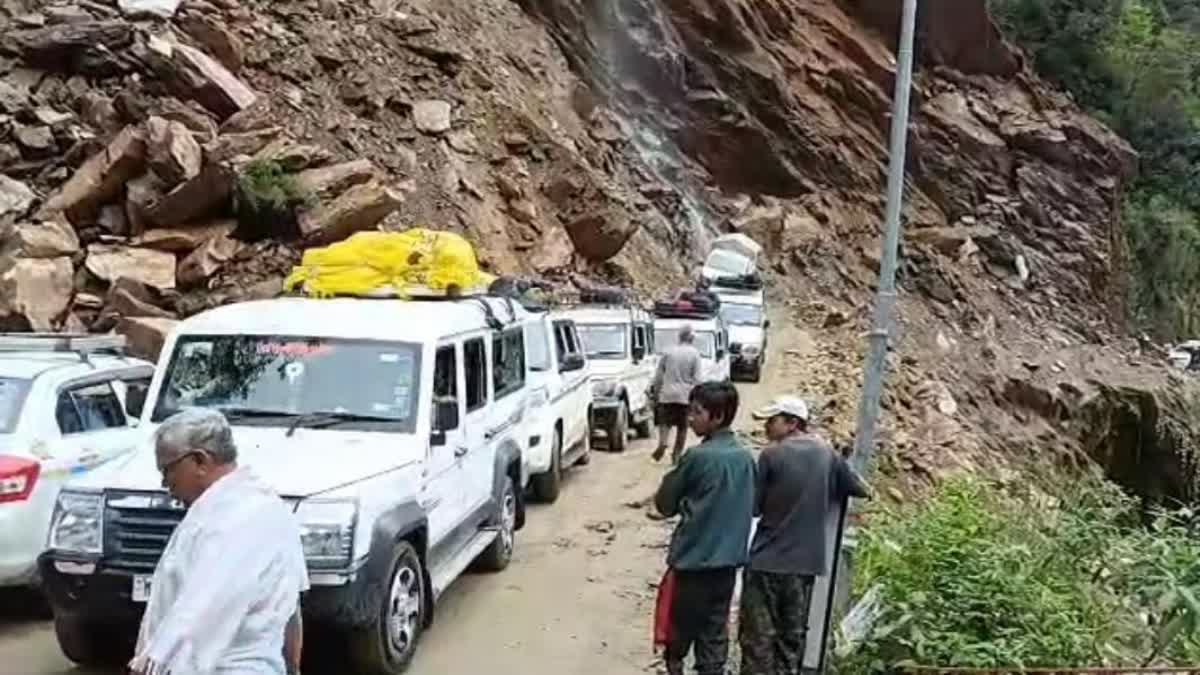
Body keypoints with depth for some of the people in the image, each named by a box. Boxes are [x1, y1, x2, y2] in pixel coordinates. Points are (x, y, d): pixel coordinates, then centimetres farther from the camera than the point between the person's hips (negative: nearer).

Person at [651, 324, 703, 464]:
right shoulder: (694, 354, -4)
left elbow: (659, 375, 7)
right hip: (685, 395, -1)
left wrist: (656, 392, 16)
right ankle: (676, 455, 11)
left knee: (665, 421, 12)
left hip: (667, 394, 1)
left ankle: (662, 442, -15)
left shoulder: (669, 352, 3)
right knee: (682, 427, 9)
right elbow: (696, 379, -5)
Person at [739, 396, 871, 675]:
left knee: (758, 635, 4)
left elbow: (753, 507, -6)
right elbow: (862, 490, 13)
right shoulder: (827, 454, 3)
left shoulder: (771, 455, -10)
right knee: (793, 635, 13)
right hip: (806, 561, 4)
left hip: (767, 560, -4)